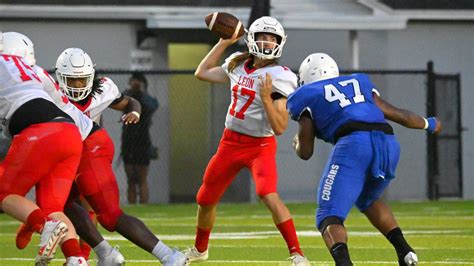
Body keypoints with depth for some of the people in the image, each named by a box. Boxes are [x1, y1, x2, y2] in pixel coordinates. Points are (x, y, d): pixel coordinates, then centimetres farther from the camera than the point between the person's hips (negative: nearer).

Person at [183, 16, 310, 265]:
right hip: (230, 142, 6)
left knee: (269, 196, -30)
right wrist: (224, 42, 14)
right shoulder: (238, 65, 3)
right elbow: (202, 73, 20)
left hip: (260, 146, -6)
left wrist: (266, 98, -30)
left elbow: (280, 128, -18)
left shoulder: (278, 77, -15)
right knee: (205, 199, 17)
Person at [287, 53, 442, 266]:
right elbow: (395, 114, 32)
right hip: (388, 144, 5)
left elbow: (305, 152, 18)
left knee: (329, 217, -5)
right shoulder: (359, 83, 31)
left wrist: (297, 142, 42)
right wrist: (428, 124, 50)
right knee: (367, 199, 32)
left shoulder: (307, 98, 18)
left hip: (353, 144, -5)